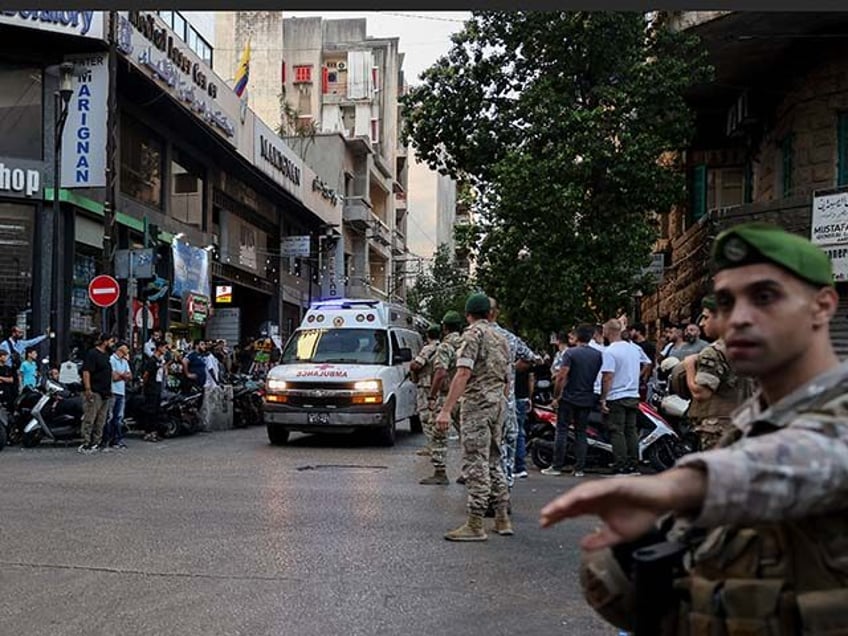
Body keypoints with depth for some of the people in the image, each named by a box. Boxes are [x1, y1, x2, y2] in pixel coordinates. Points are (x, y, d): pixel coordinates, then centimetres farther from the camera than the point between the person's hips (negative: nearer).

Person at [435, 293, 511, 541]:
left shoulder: (473, 334, -9)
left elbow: (464, 373, -19)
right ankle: (502, 519, 20)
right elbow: (507, 378, 18)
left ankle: (475, 525, -6)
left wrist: (446, 409, -21)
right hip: (498, 402, 8)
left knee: (476, 463, -7)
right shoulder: (501, 338, 16)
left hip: (477, 402, -8)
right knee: (494, 460, 15)